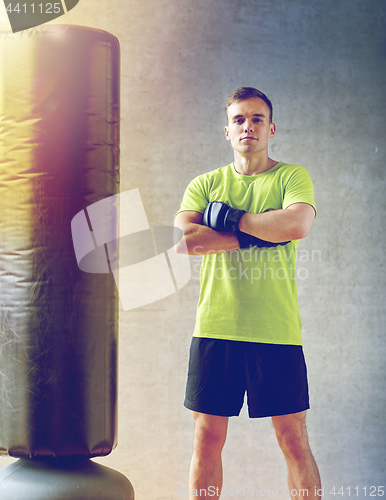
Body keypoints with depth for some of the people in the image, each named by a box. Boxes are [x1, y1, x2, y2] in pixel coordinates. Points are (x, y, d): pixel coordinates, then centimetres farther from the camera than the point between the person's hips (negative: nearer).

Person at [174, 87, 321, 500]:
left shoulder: (292, 176, 5)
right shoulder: (205, 184, 11)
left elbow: (298, 224, -16)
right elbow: (182, 241, -7)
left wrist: (230, 218, -9)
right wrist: (258, 233, -11)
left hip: (276, 330, -2)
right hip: (215, 327, 2)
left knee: (294, 440, 3)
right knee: (207, 439, 7)